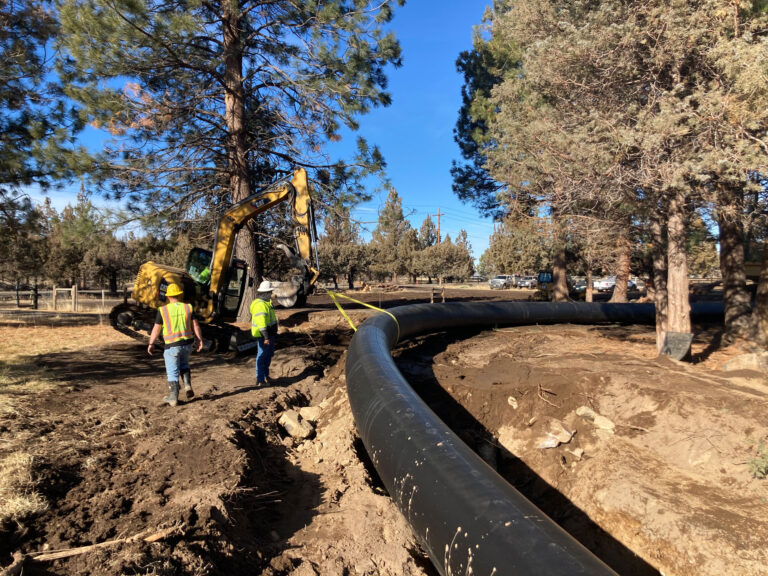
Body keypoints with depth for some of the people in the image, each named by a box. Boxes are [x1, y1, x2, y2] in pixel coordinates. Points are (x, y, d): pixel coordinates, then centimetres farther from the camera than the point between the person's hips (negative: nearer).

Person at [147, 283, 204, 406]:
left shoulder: (163, 310, -7)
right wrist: (199, 340, 2)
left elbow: (156, 329, -3)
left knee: (172, 372, 8)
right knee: (184, 364, 27)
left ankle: (173, 398, 14)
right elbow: (195, 325, -3)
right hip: (187, 344, 3)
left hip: (172, 346, -3)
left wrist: (151, 344, 8)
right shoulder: (188, 307, -1)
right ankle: (187, 386, 10)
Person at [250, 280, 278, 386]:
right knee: (262, 356, -4)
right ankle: (260, 380, 2)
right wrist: (266, 337, -29)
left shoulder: (266, 302, 13)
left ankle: (265, 375, 35)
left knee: (269, 354, 20)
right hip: (263, 335, -10)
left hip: (269, 334, 10)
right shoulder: (260, 305, -21)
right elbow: (261, 322, -27)